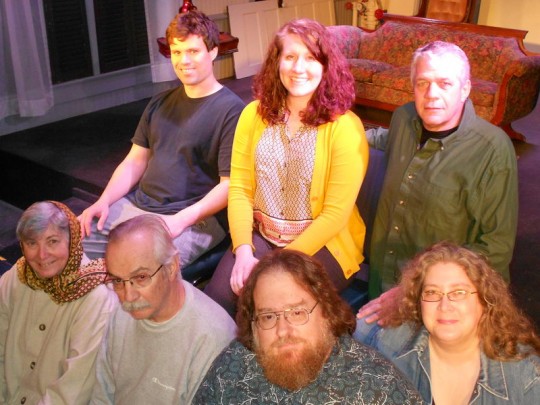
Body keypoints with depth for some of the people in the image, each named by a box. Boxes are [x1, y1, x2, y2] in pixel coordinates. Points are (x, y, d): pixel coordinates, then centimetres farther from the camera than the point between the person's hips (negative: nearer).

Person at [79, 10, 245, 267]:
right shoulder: (160, 104, 15)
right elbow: (135, 161, 17)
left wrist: (181, 219, -23)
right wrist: (104, 201, 1)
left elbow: (229, 183, -13)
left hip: (194, 220, -7)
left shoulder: (230, 110, -7)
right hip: (135, 206, 7)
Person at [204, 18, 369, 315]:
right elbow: (240, 188, 0)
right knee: (215, 300, -18)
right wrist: (243, 252, -13)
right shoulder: (254, 114, 3)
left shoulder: (344, 127, -11)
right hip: (260, 237, 4)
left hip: (322, 244, -3)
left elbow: (335, 214, -14)